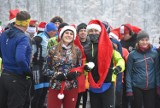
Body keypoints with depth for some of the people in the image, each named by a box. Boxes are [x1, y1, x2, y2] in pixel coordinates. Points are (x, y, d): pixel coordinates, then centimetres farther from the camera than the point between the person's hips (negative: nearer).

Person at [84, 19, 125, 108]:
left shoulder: (108, 46, -1)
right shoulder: (86, 49, 11)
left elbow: (120, 59, 2)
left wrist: (119, 67, -19)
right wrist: (85, 68, -4)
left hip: (107, 85, -5)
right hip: (93, 86, 5)